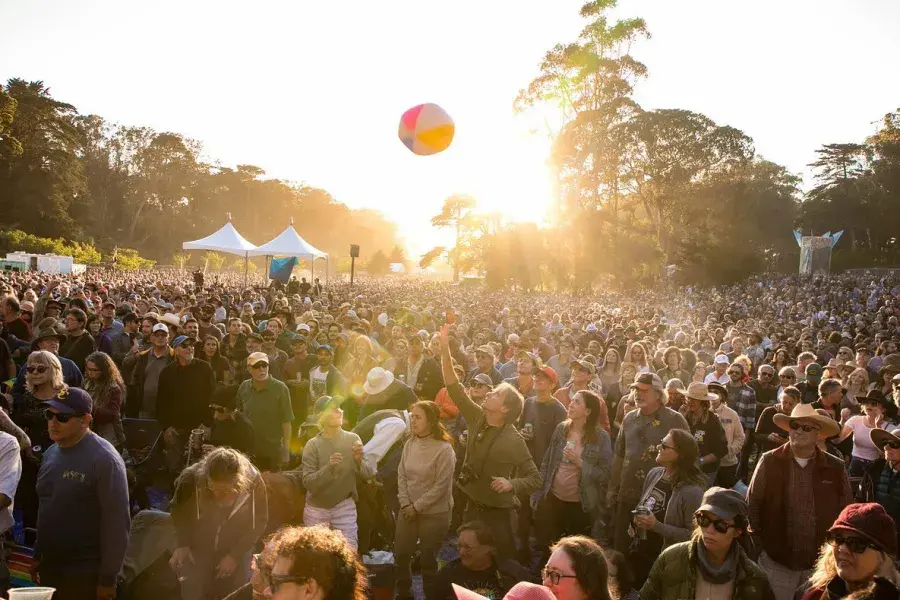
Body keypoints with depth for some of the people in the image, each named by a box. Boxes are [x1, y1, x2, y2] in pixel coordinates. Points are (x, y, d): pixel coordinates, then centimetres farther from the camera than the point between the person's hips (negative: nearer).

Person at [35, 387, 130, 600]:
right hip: (49, 569, 7)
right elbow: (45, 509, 16)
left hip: (85, 575, -7)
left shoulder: (104, 459, -19)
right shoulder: (51, 453, 6)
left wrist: (108, 578, -17)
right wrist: (38, 554, 15)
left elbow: (117, 522, -19)